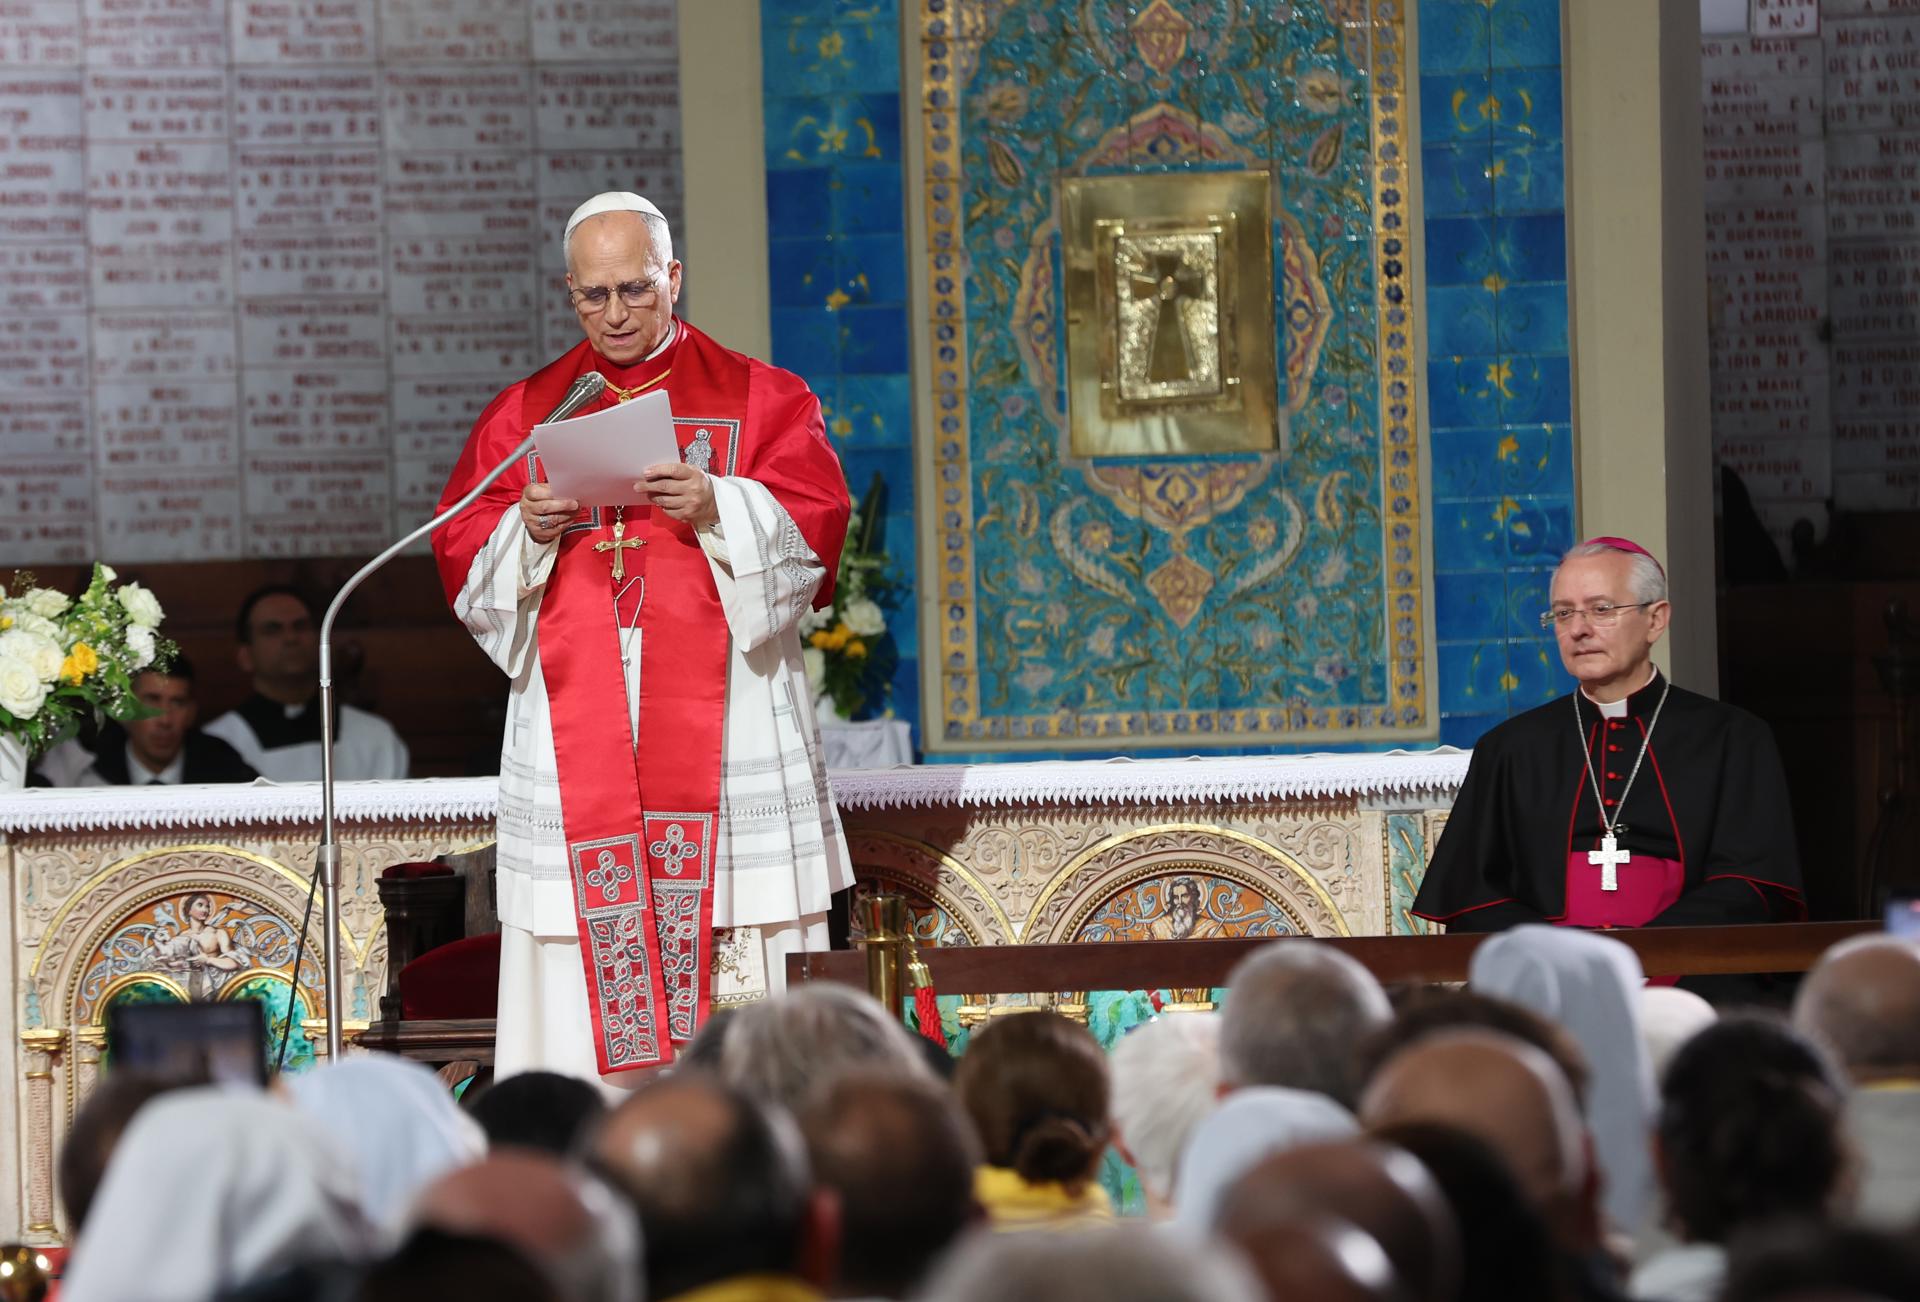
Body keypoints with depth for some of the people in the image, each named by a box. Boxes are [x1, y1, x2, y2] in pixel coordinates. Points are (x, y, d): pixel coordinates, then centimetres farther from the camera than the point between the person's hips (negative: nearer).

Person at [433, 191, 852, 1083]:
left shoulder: (760, 398, 9)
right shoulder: (525, 413, 14)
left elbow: (814, 523, -2)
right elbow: (462, 550, 8)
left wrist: (718, 507, -18)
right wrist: (528, 530, -13)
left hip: (720, 706, -1)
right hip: (576, 726, 1)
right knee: (590, 938, -5)